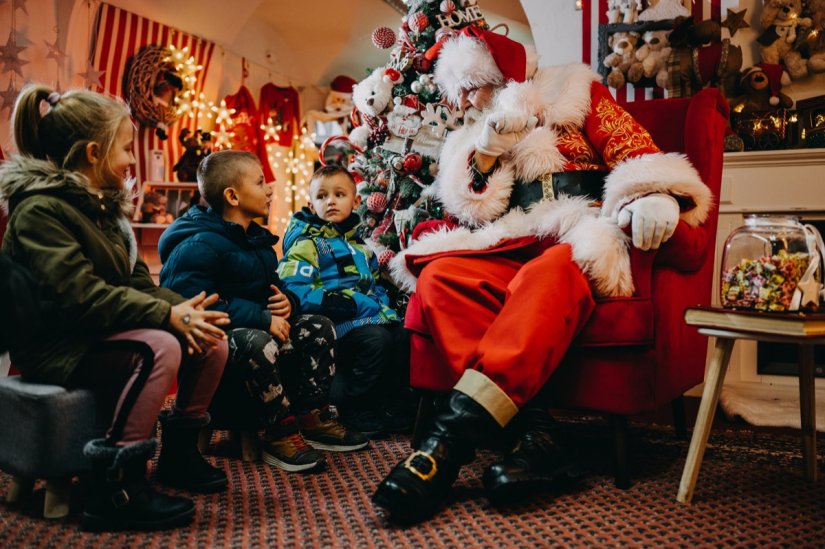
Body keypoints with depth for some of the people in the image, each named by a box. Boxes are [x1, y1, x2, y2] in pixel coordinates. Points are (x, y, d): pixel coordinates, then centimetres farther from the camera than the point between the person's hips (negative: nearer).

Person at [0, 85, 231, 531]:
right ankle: (115, 487, -25)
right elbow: (82, 297, -27)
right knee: (160, 348, -33)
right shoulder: (40, 209, -16)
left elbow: (136, 282, 9)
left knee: (212, 340, -6)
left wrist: (183, 309, -9)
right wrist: (168, 316, -29)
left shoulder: (103, 205, 13)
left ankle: (180, 452, 10)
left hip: (105, 330, 9)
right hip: (57, 344, -8)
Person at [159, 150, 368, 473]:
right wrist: (262, 318, -30)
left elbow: (273, 288, 23)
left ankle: (313, 419, 2)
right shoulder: (199, 246, -17)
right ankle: (281, 435, -21)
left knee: (319, 328, 0)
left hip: (255, 331, 9)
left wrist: (287, 302, -4)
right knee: (258, 343, -38)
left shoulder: (255, 239, 13)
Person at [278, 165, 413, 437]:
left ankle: (391, 400, 4)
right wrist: (352, 304, -20)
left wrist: (385, 308, 7)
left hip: (372, 315, 7)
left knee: (405, 337, -15)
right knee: (376, 339, -30)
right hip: (337, 323, -7)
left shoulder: (360, 246, 24)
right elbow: (295, 291, -15)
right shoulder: (308, 244, -1)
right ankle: (354, 408, -10)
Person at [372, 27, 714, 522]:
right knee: (439, 278, -27)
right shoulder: (477, 138, 27)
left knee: (549, 272, -39)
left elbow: (634, 152, 0)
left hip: (586, 244, -4)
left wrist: (653, 197, -20)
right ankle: (534, 430, -38)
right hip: (515, 249, 4)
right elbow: (472, 211, 14)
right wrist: (485, 151, 3)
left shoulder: (576, 94, 15)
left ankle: (452, 435, -46)